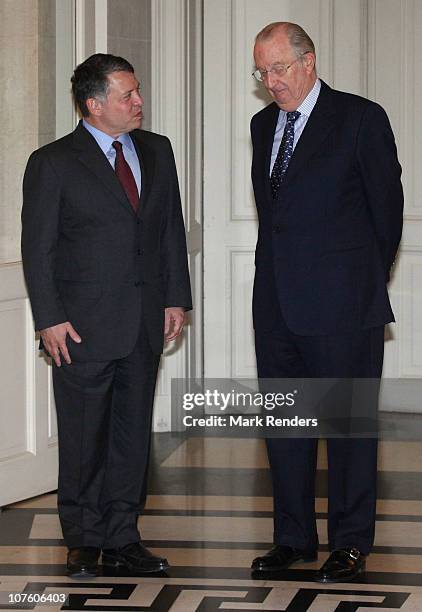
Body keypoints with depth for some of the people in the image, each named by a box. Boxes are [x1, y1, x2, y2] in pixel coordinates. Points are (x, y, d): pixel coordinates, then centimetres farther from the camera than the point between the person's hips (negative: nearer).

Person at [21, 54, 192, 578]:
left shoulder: (157, 152, 10)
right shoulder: (52, 163, -5)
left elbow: (172, 229, 14)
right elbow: (37, 248, -5)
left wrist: (176, 297, 7)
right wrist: (50, 319, -11)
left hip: (145, 319, 5)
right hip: (84, 324, -5)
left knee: (133, 432, 9)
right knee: (83, 436, 1)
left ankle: (123, 538, 18)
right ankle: (84, 541, 13)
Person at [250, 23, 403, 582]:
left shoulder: (361, 119, -6)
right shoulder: (263, 125, 13)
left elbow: (386, 205, -1)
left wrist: (365, 280, 7)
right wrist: (282, 272, 15)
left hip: (342, 305, -6)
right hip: (277, 303, 6)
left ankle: (350, 542, 10)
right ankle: (293, 537, 21)